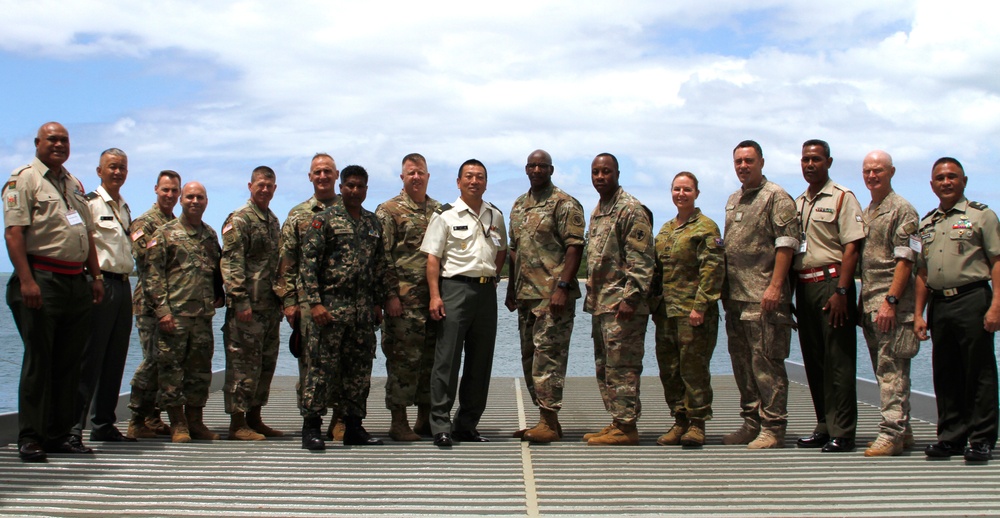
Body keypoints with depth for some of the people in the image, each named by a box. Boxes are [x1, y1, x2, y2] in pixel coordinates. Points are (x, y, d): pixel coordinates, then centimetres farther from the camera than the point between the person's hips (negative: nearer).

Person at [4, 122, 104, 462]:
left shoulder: (74, 184, 20)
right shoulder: (24, 179, -3)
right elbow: (13, 232, -12)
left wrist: (95, 275, 15)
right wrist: (26, 280, -21)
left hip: (76, 282, 7)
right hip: (42, 279, -7)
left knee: (69, 362, 8)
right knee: (38, 361, -4)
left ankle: (59, 434, 15)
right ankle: (30, 438, 2)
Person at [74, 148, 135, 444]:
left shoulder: (124, 208, 19)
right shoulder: (89, 203, -7)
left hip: (123, 285, 8)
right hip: (100, 284, -8)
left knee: (115, 359, 10)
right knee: (90, 359, -8)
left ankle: (103, 424, 18)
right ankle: (73, 426, -4)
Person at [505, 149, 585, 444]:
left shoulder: (563, 204, -6)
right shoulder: (519, 206, 18)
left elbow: (575, 247, -13)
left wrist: (562, 286, -21)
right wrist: (512, 289, 18)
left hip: (553, 295, -8)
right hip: (526, 295, 8)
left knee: (548, 355, -10)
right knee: (530, 357, 10)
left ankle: (549, 423, -6)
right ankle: (546, 421, 18)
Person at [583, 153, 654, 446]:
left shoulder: (631, 210, -9)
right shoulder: (597, 212, 19)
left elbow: (642, 260, -15)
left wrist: (630, 298, -22)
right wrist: (592, 297, 18)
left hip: (621, 304, -10)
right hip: (600, 303, 10)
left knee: (621, 367, -8)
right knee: (604, 367, 12)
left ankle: (626, 427, -3)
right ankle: (616, 422, 19)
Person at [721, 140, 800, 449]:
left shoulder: (776, 197, -5)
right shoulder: (733, 201, 19)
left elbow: (786, 244, -12)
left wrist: (775, 286, -19)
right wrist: (724, 288, 16)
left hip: (763, 297, -8)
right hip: (735, 297, 8)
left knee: (766, 364, -7)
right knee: (742, 363, 11)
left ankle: (773, 428, -1)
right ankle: (752, 422, 20)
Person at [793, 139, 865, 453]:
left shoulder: (842, 197, -2)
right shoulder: (797, 203, 17)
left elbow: (852, 247, -9)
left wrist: (841, 291, -17)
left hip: (831, 282, -7)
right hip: (803, 285, 7)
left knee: (838, 361, -6)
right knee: (813, 361, 9)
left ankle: (842, 433, -3)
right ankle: (824, 427, 17)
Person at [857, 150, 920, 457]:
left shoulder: (902, 210, -6)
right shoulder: (865, 213, 19)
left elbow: (905, 260, -13)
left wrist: (890, 300, -20)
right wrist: (862, 301, 14)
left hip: (891, 304, -8)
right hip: (869, 304, 8)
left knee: (892, 370, -9)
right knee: (884, 370, 11)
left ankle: (892, 433, -8)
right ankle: (903, 431, 19)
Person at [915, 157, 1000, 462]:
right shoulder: (926, 224, 17)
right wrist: (919, 313, 13)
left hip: (972, 300, -5)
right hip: (938, 304, 5)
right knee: (945, 374, 9)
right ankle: (951, 436, 17)